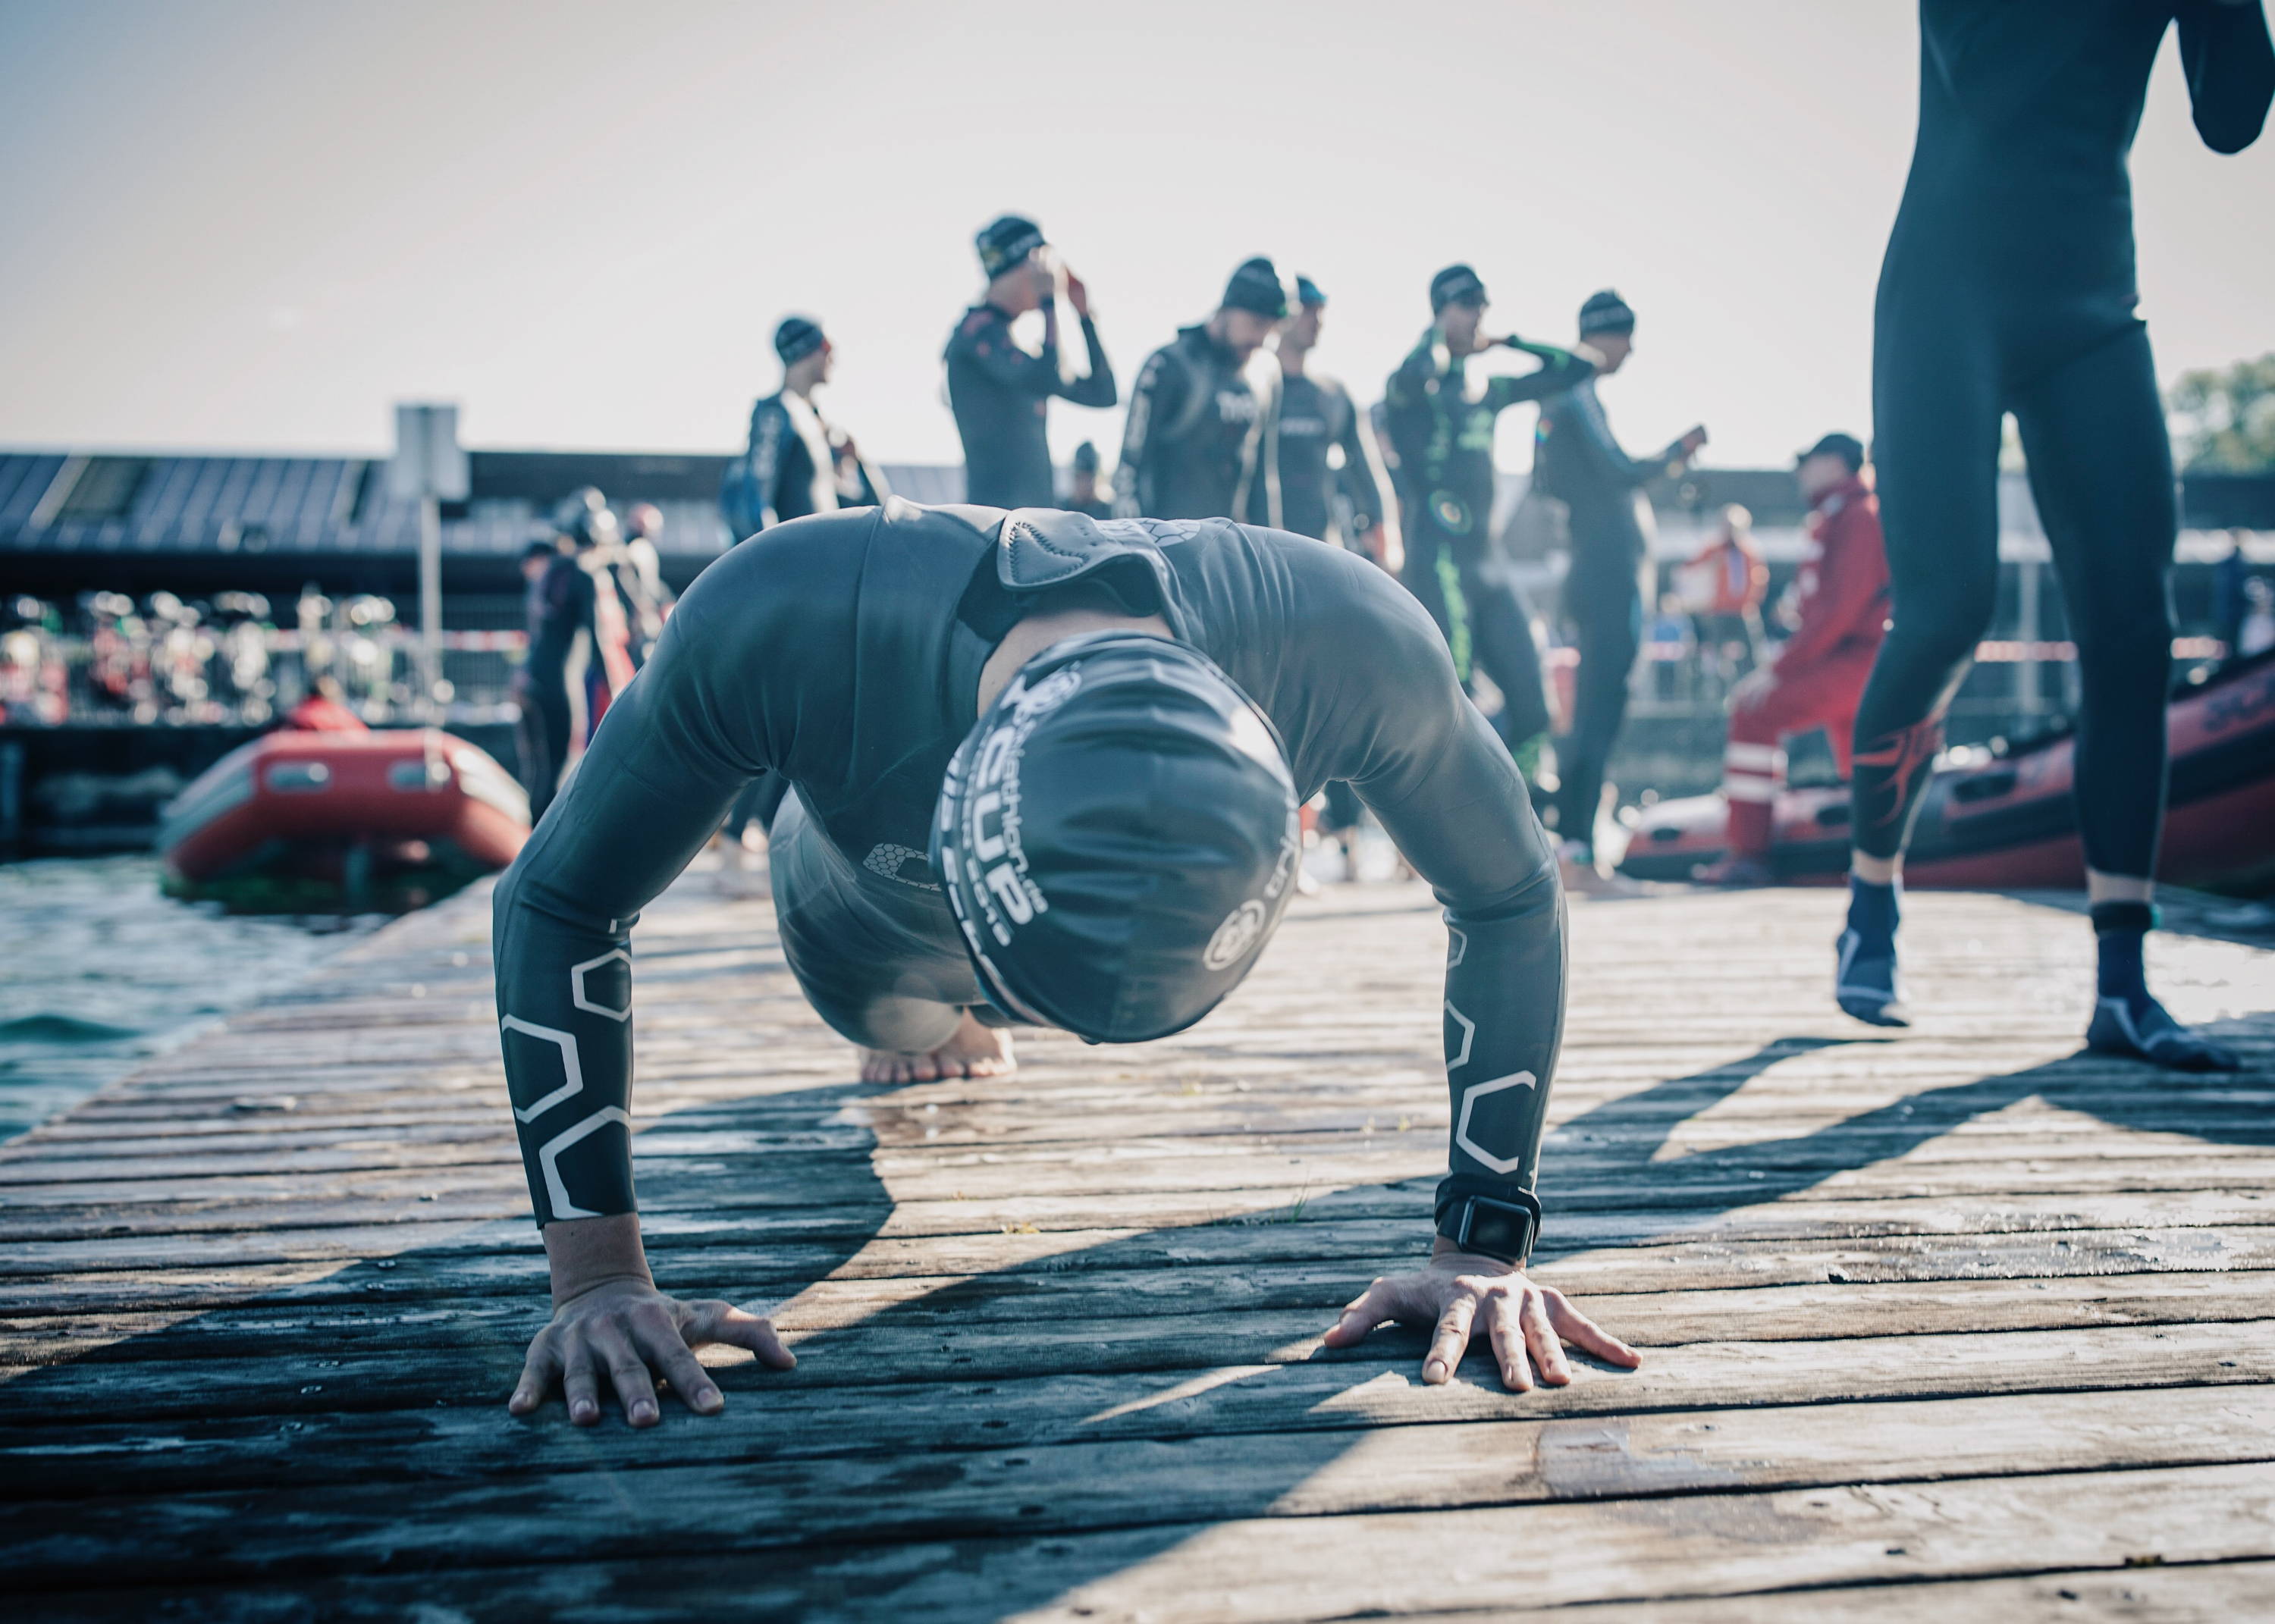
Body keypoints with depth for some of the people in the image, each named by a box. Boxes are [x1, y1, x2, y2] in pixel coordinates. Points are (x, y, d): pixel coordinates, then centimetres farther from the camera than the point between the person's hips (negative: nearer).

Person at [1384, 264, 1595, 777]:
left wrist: (1509, 340, 18)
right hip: (1438, 563, -7)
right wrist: (1438, 333, -10)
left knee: (1530, 709, 5)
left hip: (1490, 560, 7)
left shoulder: (1490, 391, 17)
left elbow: (1576, 368, 24)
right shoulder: (1414, 391, -4)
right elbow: (1415, 374, -30)